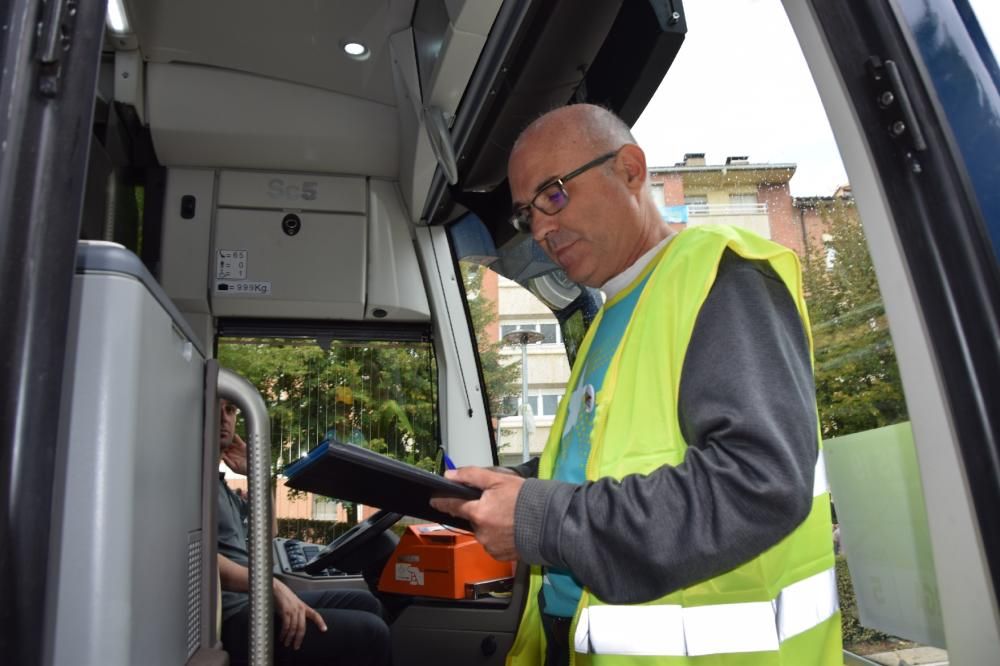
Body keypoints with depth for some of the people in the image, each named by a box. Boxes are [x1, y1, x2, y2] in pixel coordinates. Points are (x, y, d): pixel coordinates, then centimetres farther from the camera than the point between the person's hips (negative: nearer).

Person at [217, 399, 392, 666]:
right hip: (235, 615, -10)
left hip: (252, 599, 10)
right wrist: (272, 585, -29)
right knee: (370, 632, -16)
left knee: (365, 603, 11)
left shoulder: (218, 481, 21)